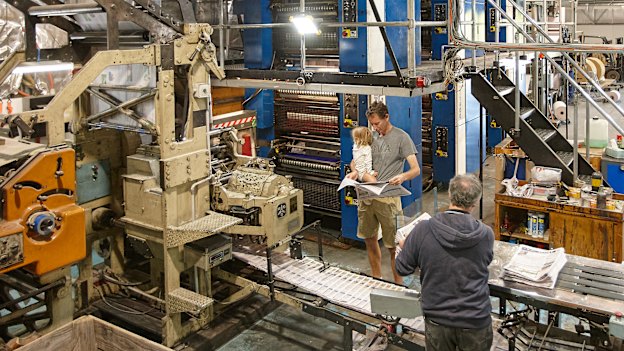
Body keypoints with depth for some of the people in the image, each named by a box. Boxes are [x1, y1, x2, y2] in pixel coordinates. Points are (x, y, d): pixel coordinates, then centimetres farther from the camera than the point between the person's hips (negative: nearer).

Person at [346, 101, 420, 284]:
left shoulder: (401, 137, -5)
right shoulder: (371, 136, 12)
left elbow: (416, 169, -11)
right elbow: (354, 161, 18)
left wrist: (403, 176, -33)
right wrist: (355, 171, -6)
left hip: (388, 198, -6)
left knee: (393, 246, -1)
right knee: (369, 240, 16)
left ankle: (398, 284, 13)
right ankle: (376, 279, 33)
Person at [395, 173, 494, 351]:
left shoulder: (423, 230, -19)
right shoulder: (486, 235, -15)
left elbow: (402, 269, -7)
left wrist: (405, 248, 15)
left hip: (437, 320, 0)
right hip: (476, 322, 0)